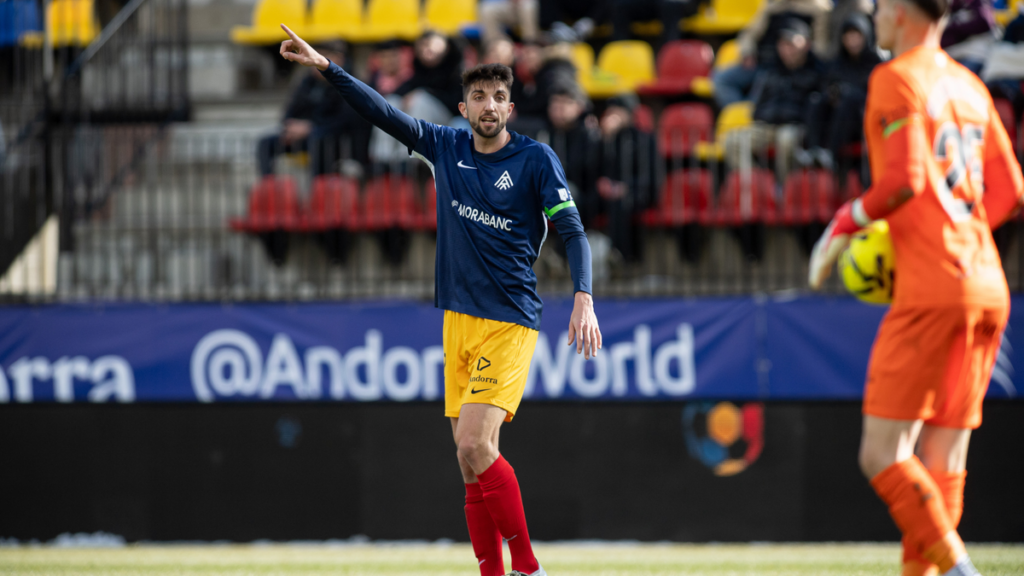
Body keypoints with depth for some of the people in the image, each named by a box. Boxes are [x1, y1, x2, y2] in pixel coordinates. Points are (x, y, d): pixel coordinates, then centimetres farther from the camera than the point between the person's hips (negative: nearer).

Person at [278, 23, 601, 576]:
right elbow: (383, 112, 11)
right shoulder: (446, 147, 9)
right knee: (473, 463, 3)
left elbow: (573, 232, -9)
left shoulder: (536, 160, -5)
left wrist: (583, 300, -23)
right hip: (459, 319, 6)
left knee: (474, 447, -20)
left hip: (510, 323, -6)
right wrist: (325, 67, 4)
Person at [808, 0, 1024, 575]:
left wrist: (846, 223, -4)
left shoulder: (897, 79, -5)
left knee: (883, 453, -9)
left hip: (933, 291, -8)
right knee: (943, 460, 8)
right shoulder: (970, 85, 18)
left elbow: (905, 178, -17)